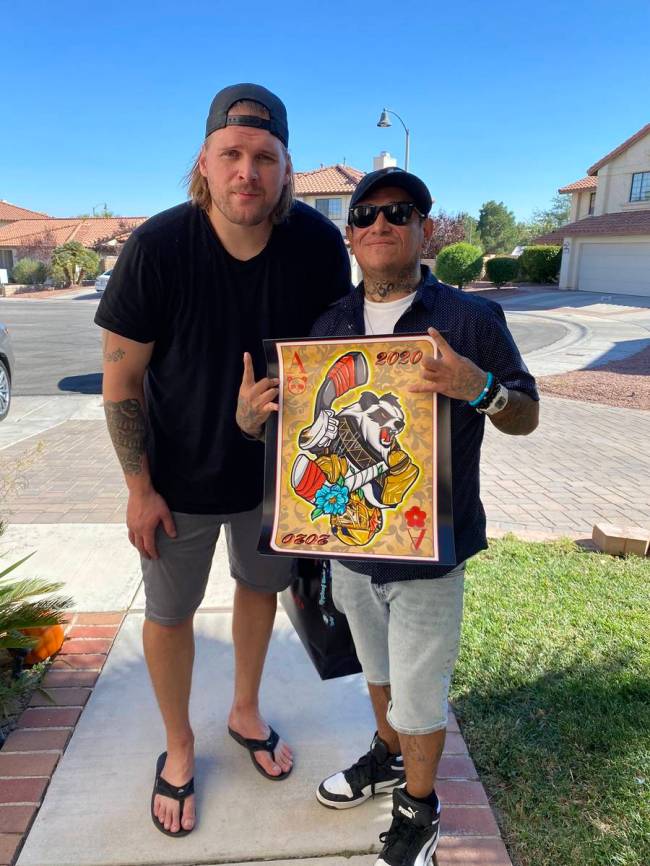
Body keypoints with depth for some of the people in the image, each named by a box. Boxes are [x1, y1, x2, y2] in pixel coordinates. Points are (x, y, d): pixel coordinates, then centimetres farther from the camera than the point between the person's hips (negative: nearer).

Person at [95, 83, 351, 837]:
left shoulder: (318, 243, -16)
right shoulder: (156, 247, -23)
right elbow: (120, 380, -14)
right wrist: (140, 488, -12)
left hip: (275, 466, 3)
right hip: (179, 476, -2)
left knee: (261, 586, 21)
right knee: (169, 613, 13)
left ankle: (246, 711, 51)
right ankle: (179, 747, 42)